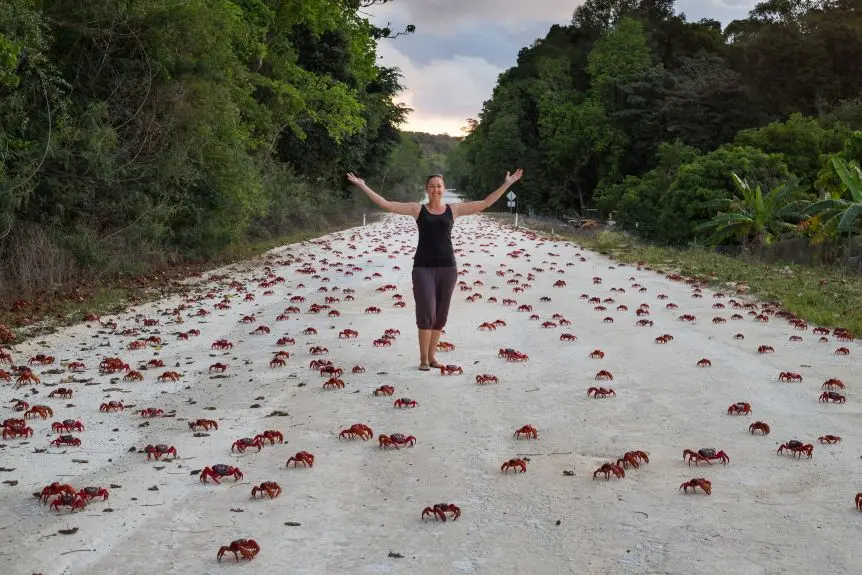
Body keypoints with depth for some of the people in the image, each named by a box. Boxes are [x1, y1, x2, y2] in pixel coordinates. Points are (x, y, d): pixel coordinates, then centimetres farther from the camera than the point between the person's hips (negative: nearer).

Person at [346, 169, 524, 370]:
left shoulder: (453, 209, 8)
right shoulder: (417, 209, 5)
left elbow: (485, 203, 8)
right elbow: (385, 204, 2)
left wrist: (507, 184, 5)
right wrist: (363, 186, -2)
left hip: (447, 267, 2)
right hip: (423, 268, -2)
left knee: (441, 315, 7)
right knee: (426, 312, -8)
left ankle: (432, 356, 20)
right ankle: (423, 359, 4)